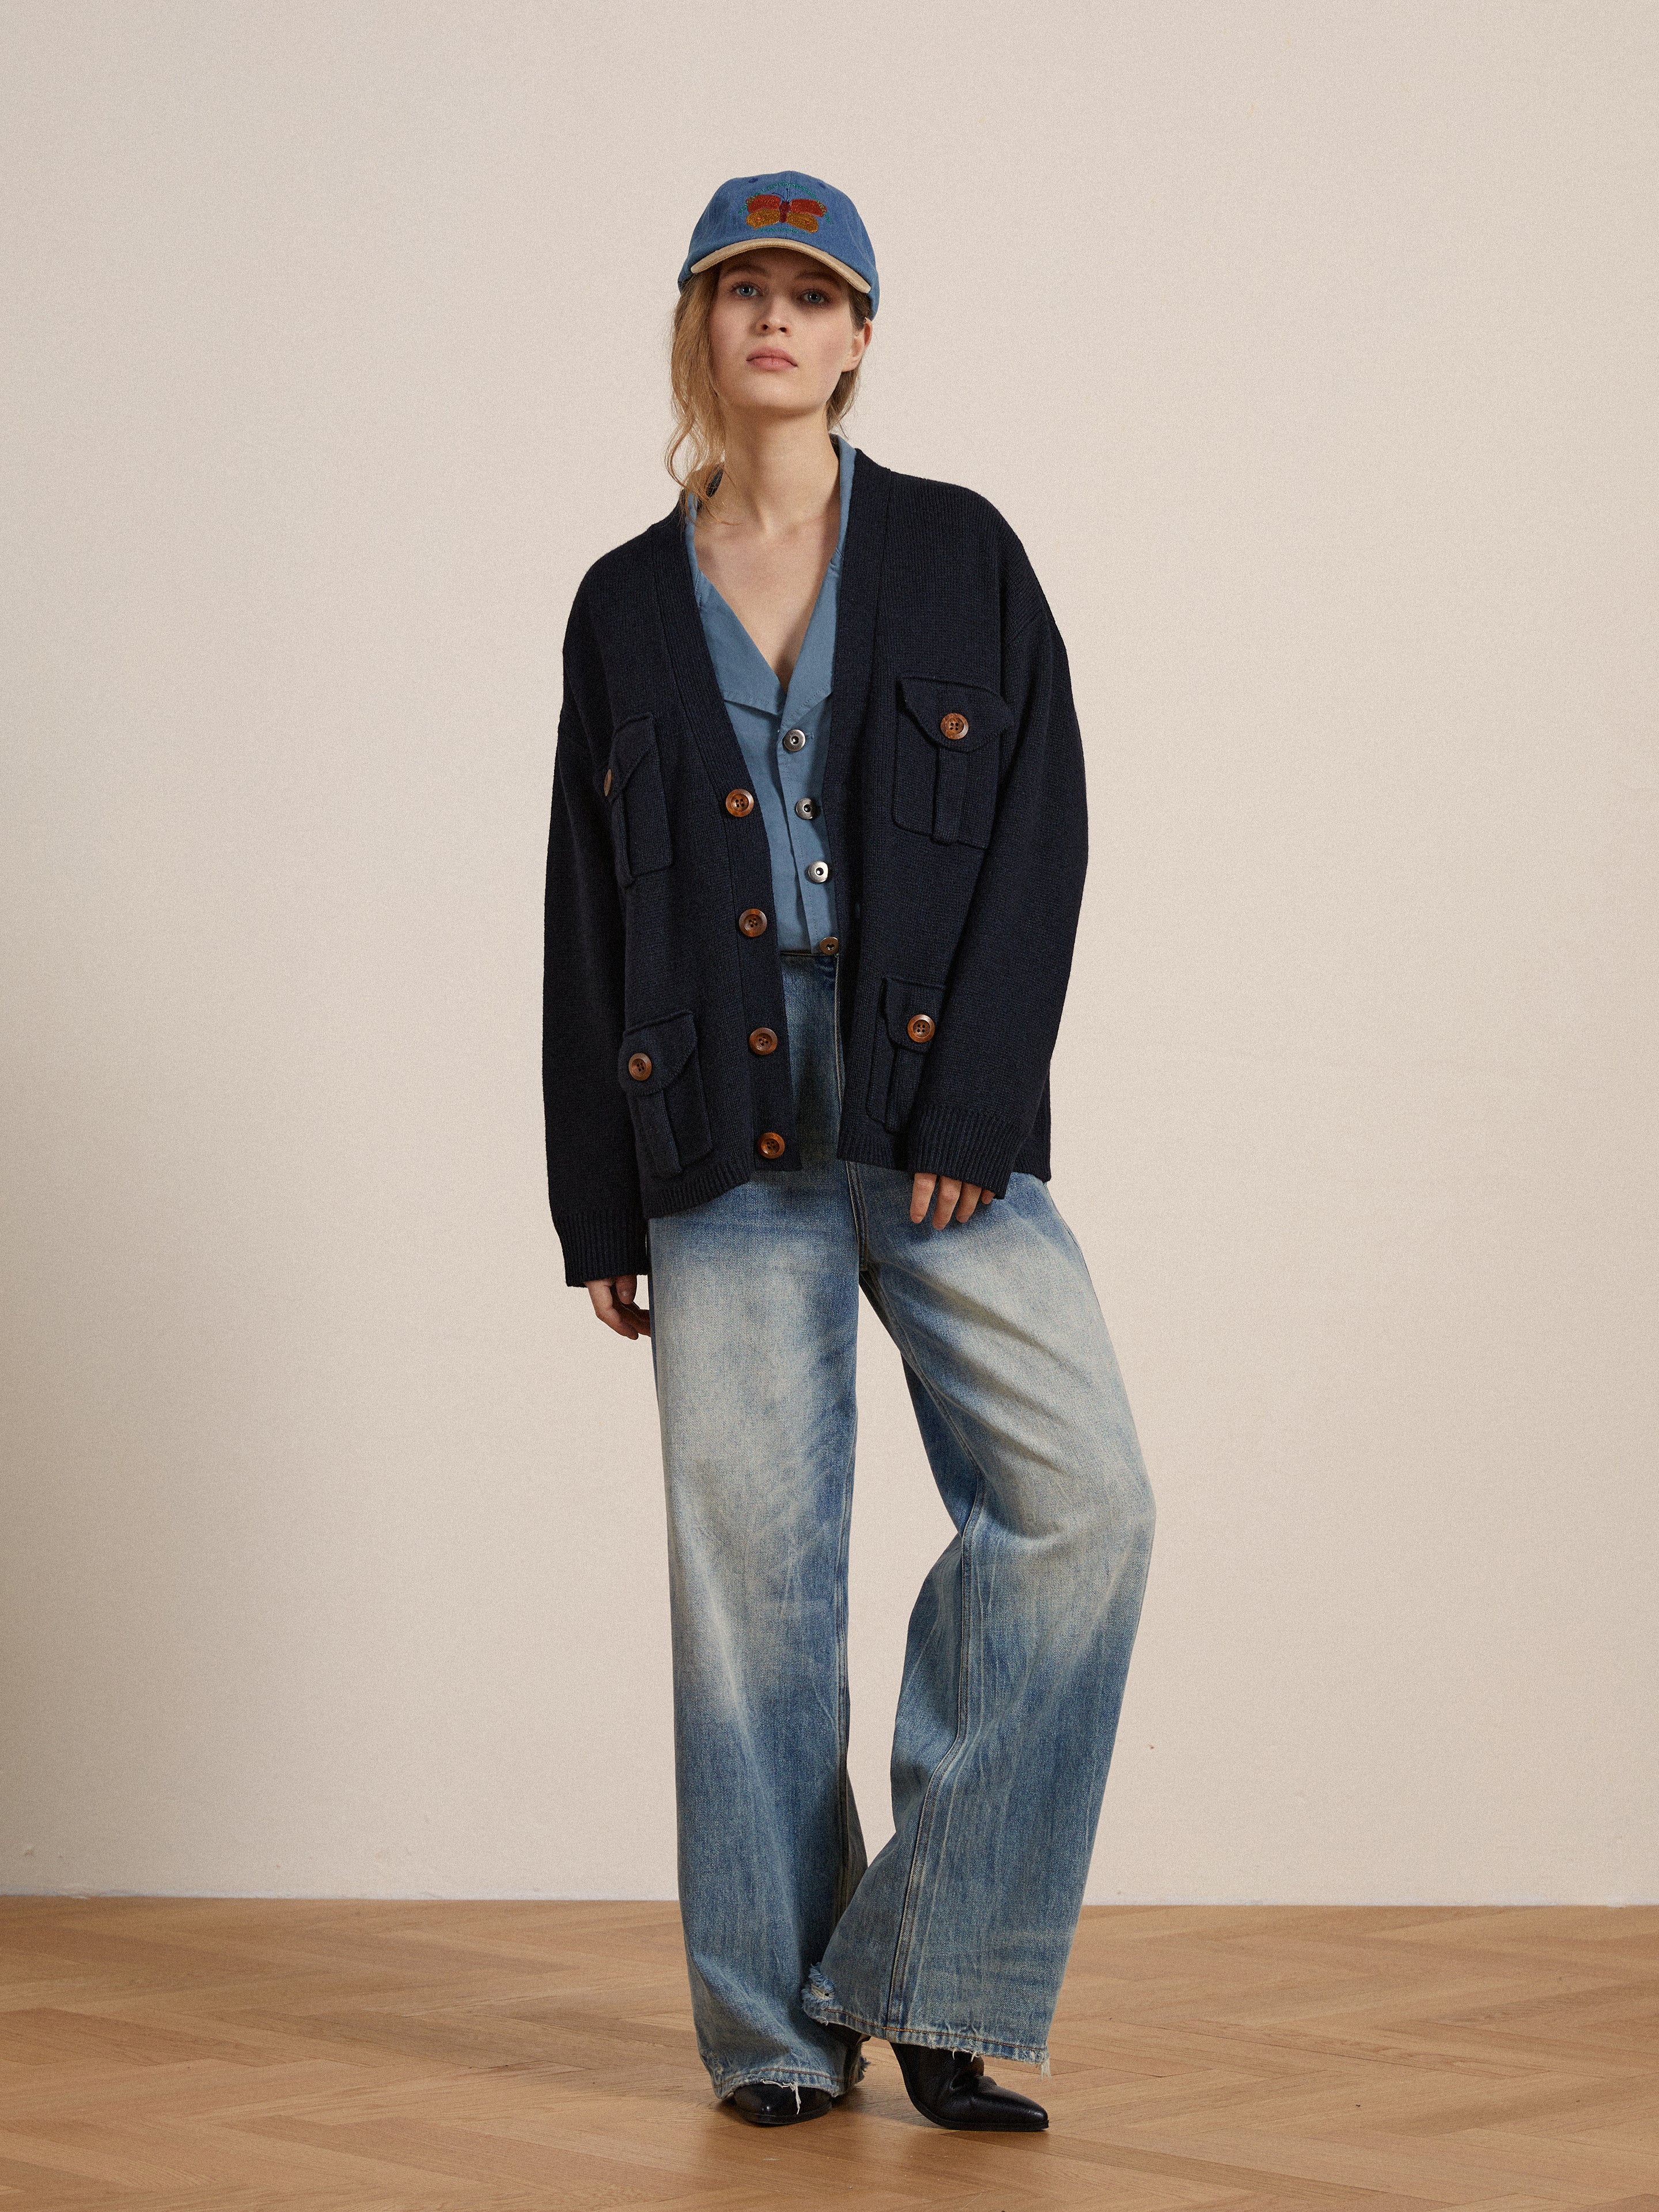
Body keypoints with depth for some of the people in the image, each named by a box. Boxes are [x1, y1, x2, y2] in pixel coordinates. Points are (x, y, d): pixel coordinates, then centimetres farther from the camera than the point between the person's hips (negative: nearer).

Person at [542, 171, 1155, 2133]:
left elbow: (1041, 837, 0)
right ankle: (777, 2024, 11)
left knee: (1078, 1496, -14)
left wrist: (972, 1109, -11)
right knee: (751, 1559, -1)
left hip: (939, 1121, -1)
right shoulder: (626, 606, 12)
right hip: (723, 1146, 1)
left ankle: (928, 1973, -3)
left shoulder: (958, 556, 8)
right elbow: (583, 918, 11)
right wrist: (595, 1208, 7)